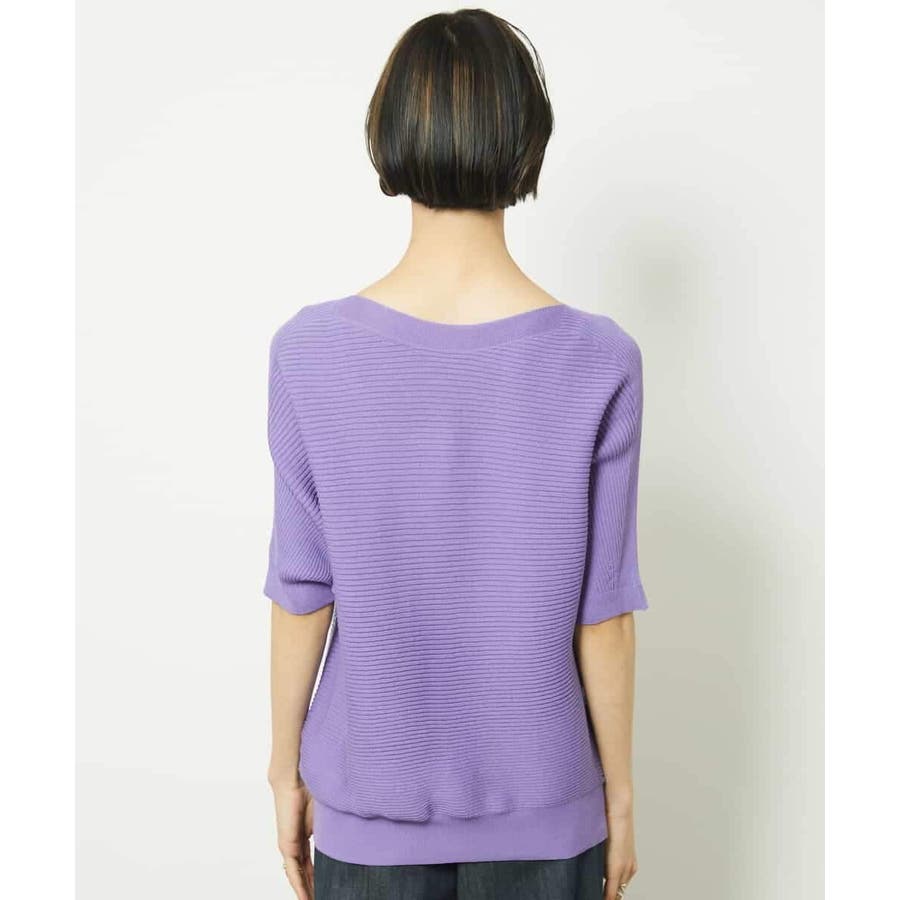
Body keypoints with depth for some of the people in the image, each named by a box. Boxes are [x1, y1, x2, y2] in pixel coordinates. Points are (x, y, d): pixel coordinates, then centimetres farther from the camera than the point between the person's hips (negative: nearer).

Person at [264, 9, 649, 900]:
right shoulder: (598, 365, -18)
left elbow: (302, 592, -10)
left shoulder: (309, 355, -17)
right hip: (538, 801, 0)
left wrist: (286, 766, 5)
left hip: (372, 795, 1)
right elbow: (603, 611, -12)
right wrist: (619, 786, 3)